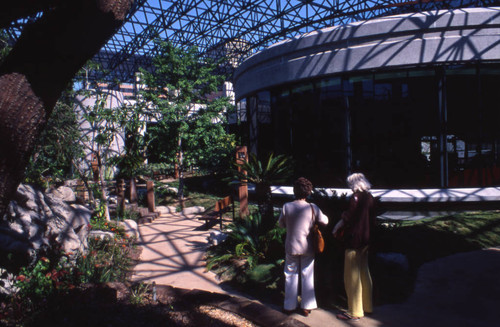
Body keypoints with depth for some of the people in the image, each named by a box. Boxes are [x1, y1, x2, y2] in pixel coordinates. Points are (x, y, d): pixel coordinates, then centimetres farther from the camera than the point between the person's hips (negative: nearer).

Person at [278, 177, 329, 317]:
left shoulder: (286, 206, -13)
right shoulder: (312, 207, -13)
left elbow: (281, 224, 1)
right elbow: (325, 221, 0)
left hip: (291, 247, 0)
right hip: (307, 248, 0)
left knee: (291, 275, 14)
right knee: (307, 276, 13)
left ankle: (289, 306, 23)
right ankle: (306, 307, 22)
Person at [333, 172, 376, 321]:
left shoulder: (356, 198, -17)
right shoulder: (370, 198, 7)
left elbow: (348, 218, -16)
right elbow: (371, 220, 14)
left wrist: (336, 227, 0)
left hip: (354, 241, -9)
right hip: (365, 241, 9)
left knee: (352, 277, 1)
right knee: (364, 274, 18)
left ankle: (355, 311, 9)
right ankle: (367, 306, 30)